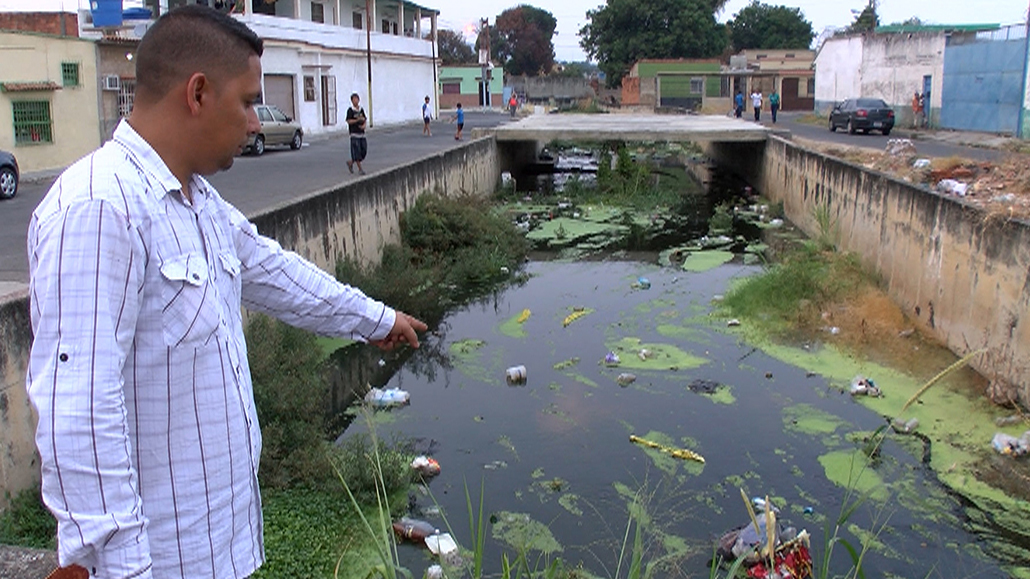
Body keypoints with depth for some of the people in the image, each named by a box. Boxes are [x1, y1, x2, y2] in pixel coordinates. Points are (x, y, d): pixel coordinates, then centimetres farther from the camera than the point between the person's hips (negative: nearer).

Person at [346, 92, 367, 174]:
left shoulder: (361, 109, 10)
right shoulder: (350, 110, -7)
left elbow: (364, 119, 17)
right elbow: (349, 121, -11)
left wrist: (364, 125, -4)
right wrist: (358, 120, -22)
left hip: (362, 133, 6)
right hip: (354, 133, -6)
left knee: (364, 151, 5)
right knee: (357, 152, -5)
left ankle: (351, 162, 23)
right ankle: (360, 169, 2)